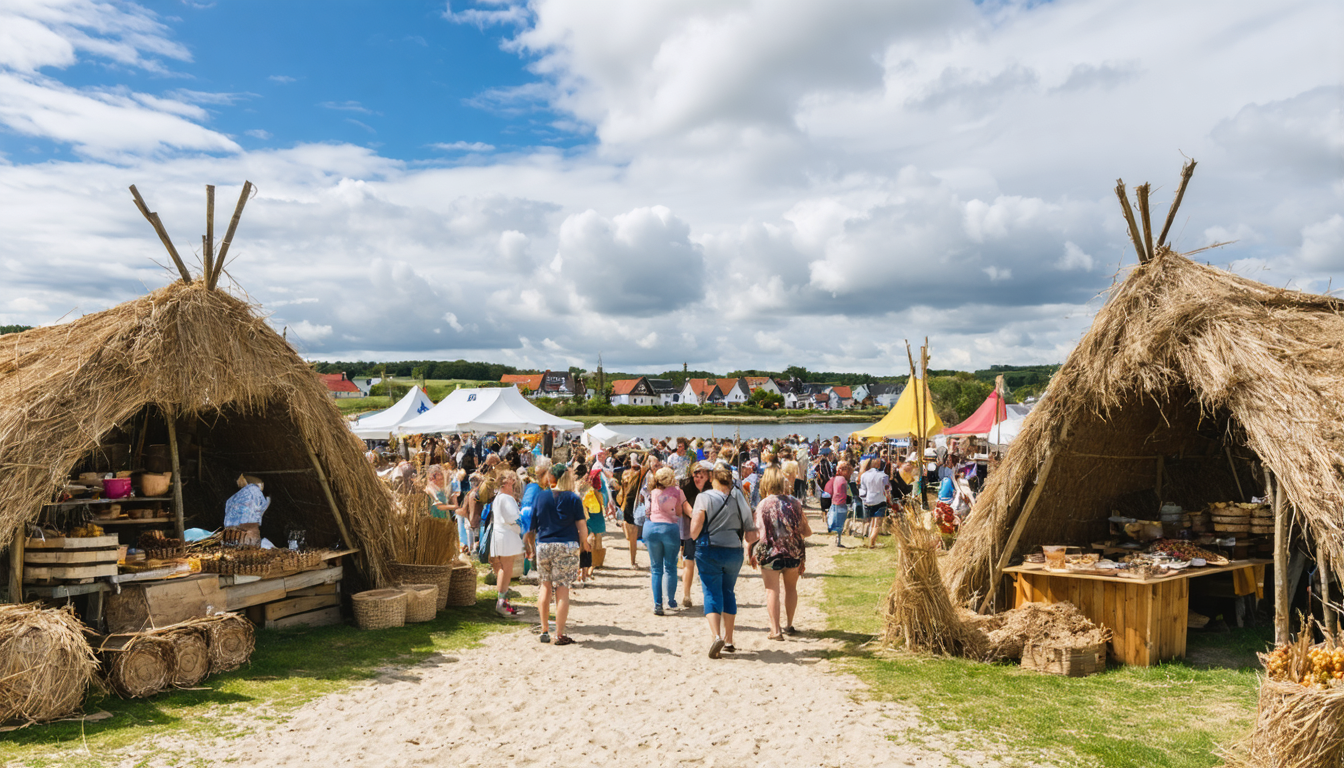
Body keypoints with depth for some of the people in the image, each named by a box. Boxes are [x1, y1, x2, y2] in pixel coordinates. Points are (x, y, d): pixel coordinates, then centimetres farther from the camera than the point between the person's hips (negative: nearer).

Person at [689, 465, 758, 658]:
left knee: (712, 593, 0)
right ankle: (728, 640, 22)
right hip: (734, 552, 3)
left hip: (709, 550, -3)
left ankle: (716, 636, -20)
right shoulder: (740, 500, 4)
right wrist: (749, 542, 23)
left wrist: (694, 537, 4)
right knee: (728, 593, 17)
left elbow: (696, 523, -16)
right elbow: (751, 537, 2)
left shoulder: (704, 498, -4)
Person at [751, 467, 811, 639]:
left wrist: (753, 554, 0)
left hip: (770, 554, -3)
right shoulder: (794, 503, -1)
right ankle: (789, 625, 29)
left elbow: (755, 532, -12)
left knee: (772, 591, 3)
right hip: (793, 553, 3)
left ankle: (775, 630, -3)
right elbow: (806, 531, 0)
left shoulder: (763, 505, -8)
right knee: (791, 588, 19)